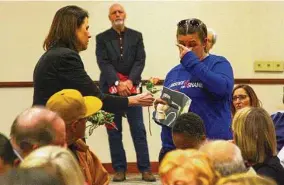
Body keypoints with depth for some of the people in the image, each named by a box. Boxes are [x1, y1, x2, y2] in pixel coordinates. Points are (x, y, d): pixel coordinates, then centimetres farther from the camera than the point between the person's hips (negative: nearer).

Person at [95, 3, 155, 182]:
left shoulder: (136, 36, 9)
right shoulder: (102, 38, 6)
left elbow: (140, 61, 1)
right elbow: (103, 63, -4)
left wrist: (130, 81, -15)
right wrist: (117, 83, -18)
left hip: (132, 87, 0)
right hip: (110, 89, 0)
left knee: (139, 129, -2)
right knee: (114, 131, 2)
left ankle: (145, 168, 1)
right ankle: (120, 169, 7)